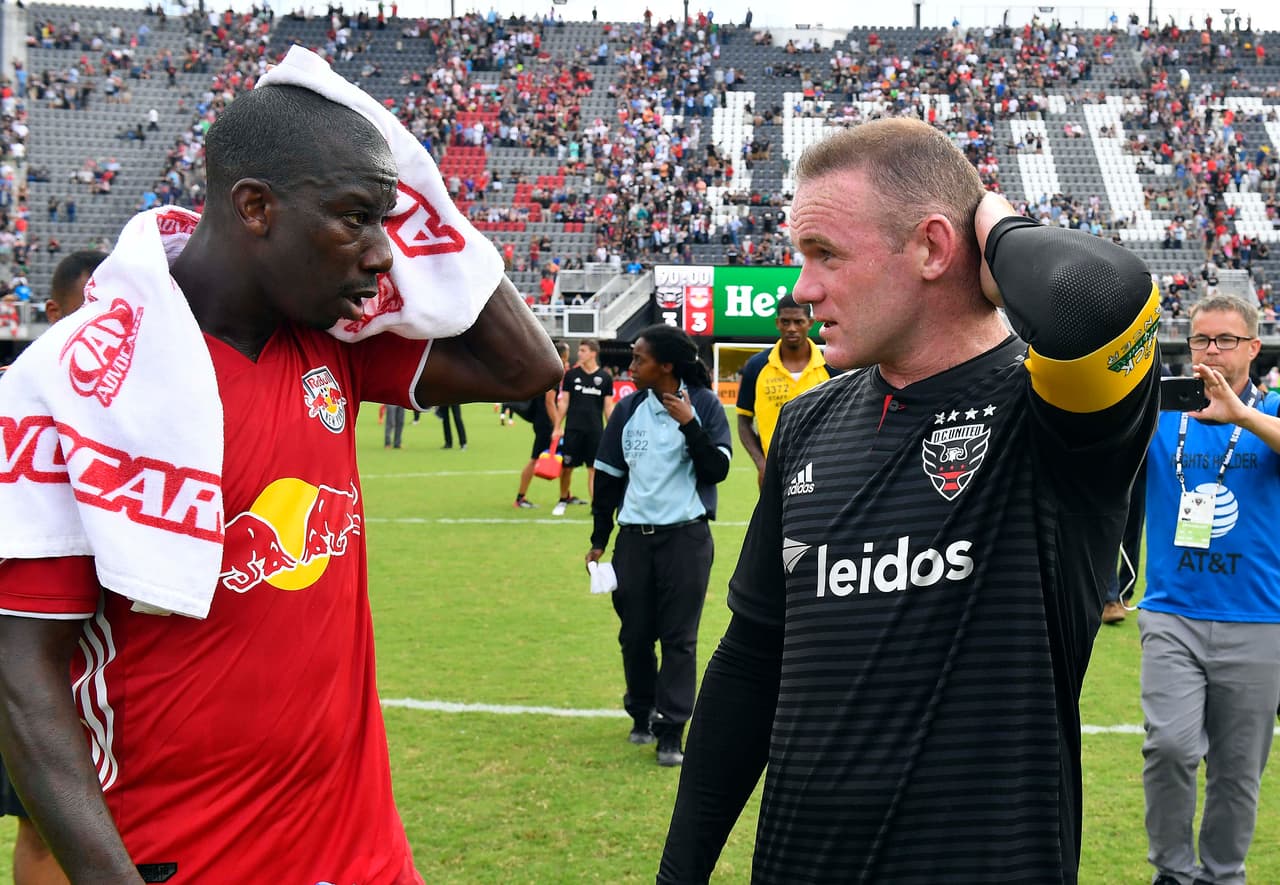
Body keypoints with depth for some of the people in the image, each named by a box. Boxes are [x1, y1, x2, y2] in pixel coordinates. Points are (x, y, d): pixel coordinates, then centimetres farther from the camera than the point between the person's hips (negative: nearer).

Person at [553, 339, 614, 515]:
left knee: (594, 468, 0)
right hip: (573, 428, 1)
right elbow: (564, 402, 6)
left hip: (595, 430, 0)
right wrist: (557, 427, 2)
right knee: (567, 466, 4)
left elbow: (608, 406, 6)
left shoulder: (605, 377, 2)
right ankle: (563, 500, 21)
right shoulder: (571, 374, 3)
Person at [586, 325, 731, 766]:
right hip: (634, 536, 4)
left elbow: (717, 469, -10)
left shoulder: (704, 406, -4)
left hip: (686, 535, -3)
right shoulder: (628, 410, 6)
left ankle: (671, 732, 3)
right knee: (635, 633, 8)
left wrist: (689, 424, -20)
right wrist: (598, 540, 11)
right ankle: (641, 714, 27)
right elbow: (608, 477, 11)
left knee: (679, 637, -1)